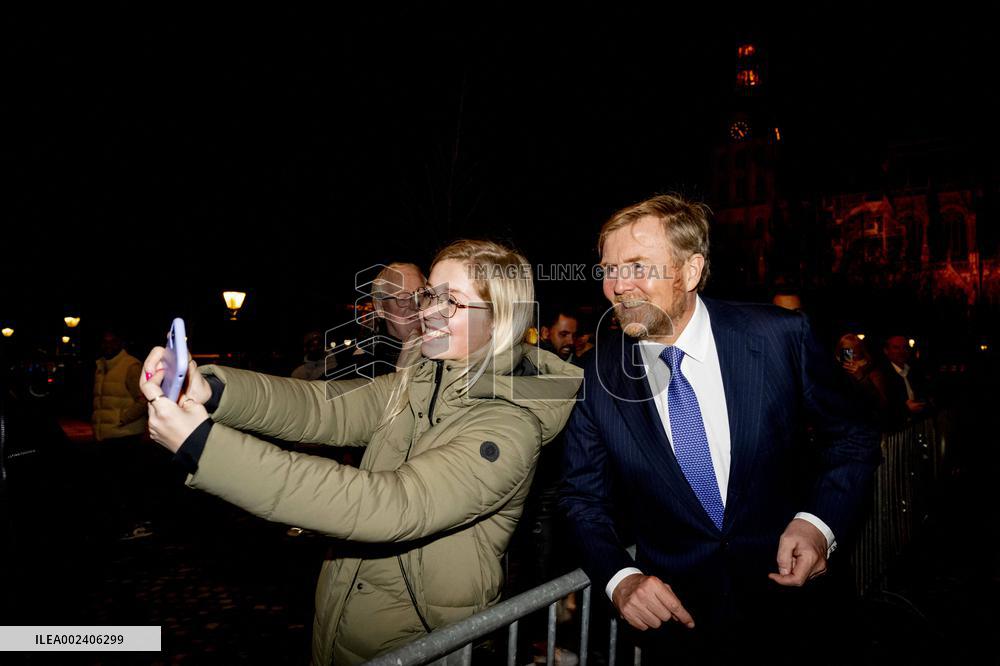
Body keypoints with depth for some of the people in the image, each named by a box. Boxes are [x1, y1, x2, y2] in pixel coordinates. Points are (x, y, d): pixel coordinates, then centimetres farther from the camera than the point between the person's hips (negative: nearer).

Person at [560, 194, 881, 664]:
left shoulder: (779, 337, -15)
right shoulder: (598, 377, -12)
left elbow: (852, 438, -2)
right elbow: (583, 497, -2)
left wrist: (820, 521, -17)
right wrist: (619, 578, -18)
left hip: (787, 595, 0)